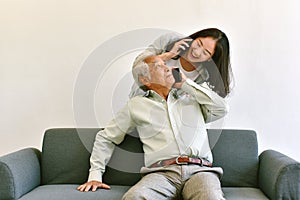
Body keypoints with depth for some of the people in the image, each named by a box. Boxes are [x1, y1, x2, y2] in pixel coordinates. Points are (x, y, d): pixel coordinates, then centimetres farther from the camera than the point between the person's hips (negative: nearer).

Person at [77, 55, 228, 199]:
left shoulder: (191, 98, 25)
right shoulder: (136, 104, 21)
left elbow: (221, 109, 10)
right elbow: (105, 138, 24)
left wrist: (185, 83, 16)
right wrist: (95, 175, 14)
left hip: (200, 170, 1)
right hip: (162, 173, 0)